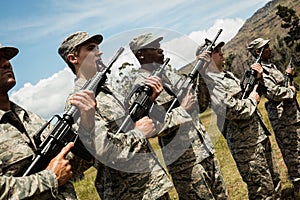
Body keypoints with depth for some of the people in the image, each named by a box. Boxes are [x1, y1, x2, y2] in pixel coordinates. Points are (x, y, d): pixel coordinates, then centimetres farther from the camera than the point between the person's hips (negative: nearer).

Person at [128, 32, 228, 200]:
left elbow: (201, 105, 16)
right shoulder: (140, 87, -12)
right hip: (185, 161, -8)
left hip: (206, 152, 8)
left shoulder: (170, 74, 12)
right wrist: (183, 109, -16)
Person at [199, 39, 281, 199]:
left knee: (274, 181, 18)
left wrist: (257, 78, 10)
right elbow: (234, 110, -25)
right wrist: (253, 99, -8)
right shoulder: (211, 82, -16)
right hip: (246, 144, -10)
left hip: (259, 135, 10)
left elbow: (246, 93, 26)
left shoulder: (228, 75, 15)